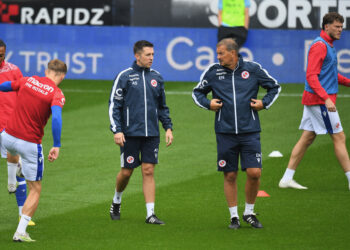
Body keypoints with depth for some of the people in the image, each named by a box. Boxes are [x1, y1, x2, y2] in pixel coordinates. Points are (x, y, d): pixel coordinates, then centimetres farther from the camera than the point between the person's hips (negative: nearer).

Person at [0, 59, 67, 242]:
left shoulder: (28, 81, 2)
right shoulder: (56, 94, -11)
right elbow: (56, 118, -28)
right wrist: (56, 146, -27)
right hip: (30, 143, -4)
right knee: (35, 190, 7)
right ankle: (21, 232, -1)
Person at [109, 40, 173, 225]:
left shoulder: (156, 77, 10)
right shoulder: (124, 76, -3)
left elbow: (162, 106, 20)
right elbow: (114, 105, -3)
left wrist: (168, 127, 11)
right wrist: (116, 130, -11)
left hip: (151, 133, 3)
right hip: (130, 133, -3)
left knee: (149, 171, -1)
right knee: (127, 171, 4)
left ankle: (150, 213, -2)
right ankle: (116, 201, 31)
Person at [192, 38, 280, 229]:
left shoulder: (253, 69, 1)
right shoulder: (212, 72, 3)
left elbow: (274, 87, 16)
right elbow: (197, 92, 18)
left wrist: (264, 103, 2)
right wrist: (208, 104, 0)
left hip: (250, 131, -1)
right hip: (225, 132, 1)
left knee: (254, 173, -7)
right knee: (229, 175, 2)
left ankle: (249, 212, 13)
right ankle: (234, 216, 14)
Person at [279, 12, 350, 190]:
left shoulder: (328, 45, 17)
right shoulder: (319, 46, -15)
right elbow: (311, 77, -22)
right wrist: (326, 99, -29)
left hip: (321, 100, 10)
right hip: (319, 100, -10)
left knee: (307, 138, 9)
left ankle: (287, 179, 11)